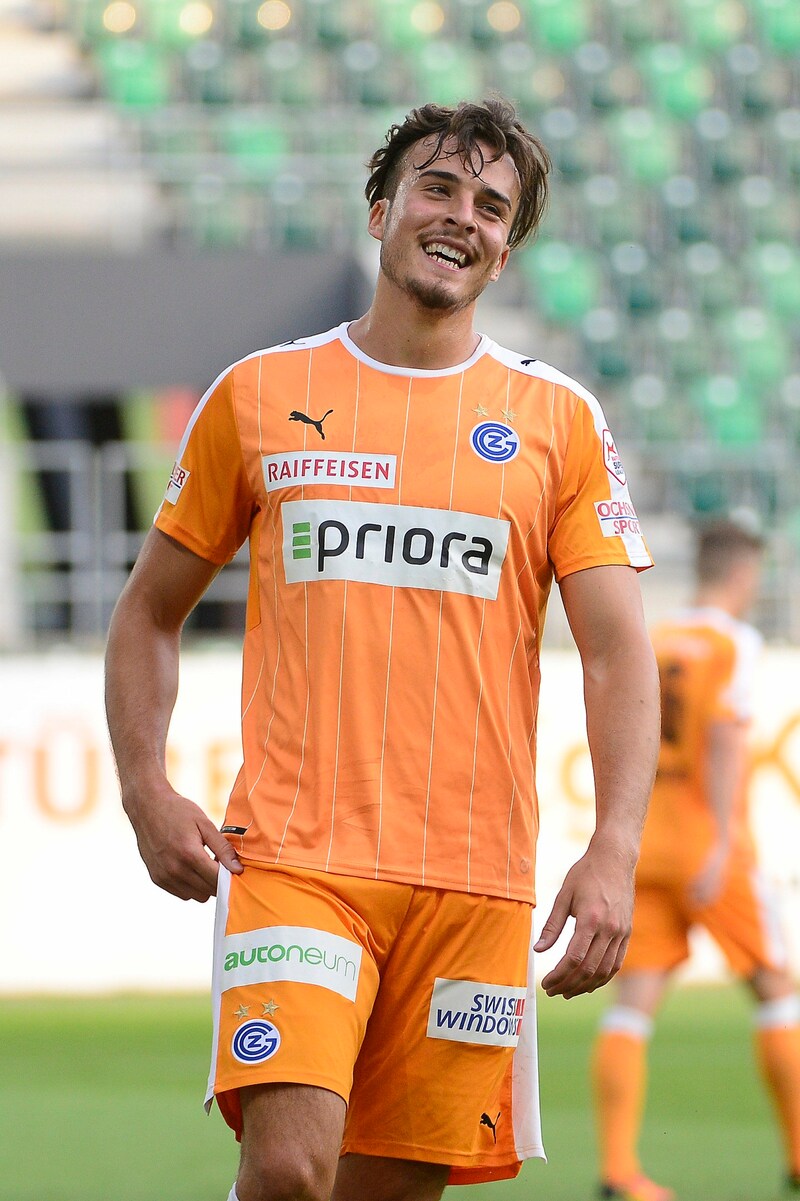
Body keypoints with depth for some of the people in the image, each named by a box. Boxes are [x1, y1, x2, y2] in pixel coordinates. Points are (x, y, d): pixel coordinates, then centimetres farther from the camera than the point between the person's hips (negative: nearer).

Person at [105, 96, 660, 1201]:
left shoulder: (559, 422, 9)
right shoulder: (260, 396, 9)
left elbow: (620, 655, 4)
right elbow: (149, 613, 17)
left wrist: (615, 853, -10)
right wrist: (146, 791, 1)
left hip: (474, 878, 1)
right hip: (292, 854, -1)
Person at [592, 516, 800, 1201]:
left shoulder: (649, 645, 10)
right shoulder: (735, 643, -6)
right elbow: (726, 739, -16)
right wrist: (722, 844, -20)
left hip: (643, 839, 5)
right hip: (707, 842, -5)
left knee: (634, 1002, -2)